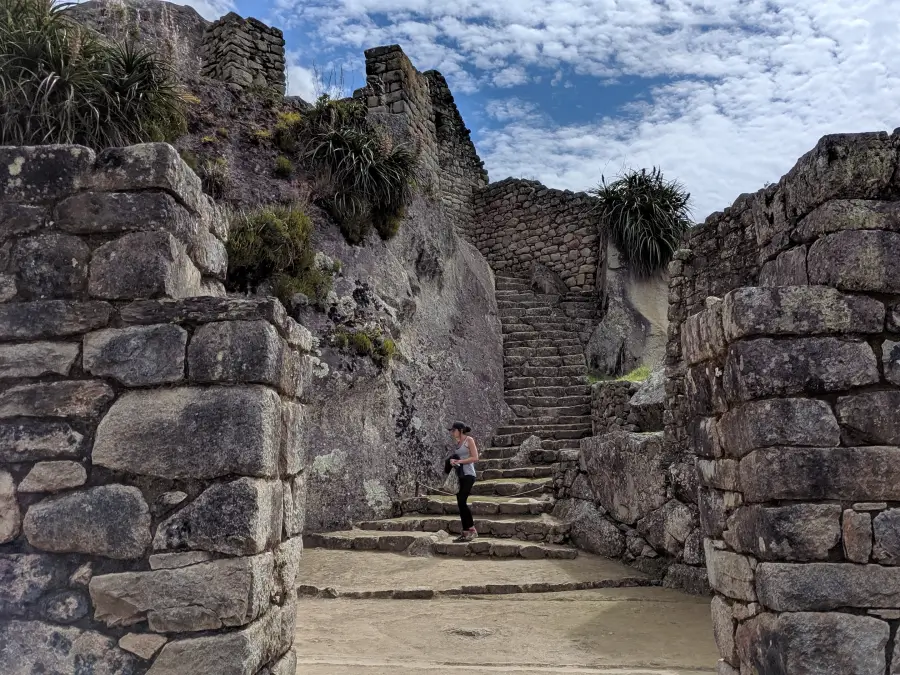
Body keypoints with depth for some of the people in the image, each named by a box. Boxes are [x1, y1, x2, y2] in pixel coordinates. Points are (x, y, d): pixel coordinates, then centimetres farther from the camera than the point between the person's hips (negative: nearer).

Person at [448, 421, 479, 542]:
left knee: (462, 501, -16)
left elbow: (475, 458, -12)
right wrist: (453, 461, 0)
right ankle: (465, 532, 9)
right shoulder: (457, 442, 15)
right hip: (459, 475, 7)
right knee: (460, 504, 4)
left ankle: (472, 529, -6)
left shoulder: (469, 440, -4)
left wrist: (459, 461, -14)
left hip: (468, 475, -7)